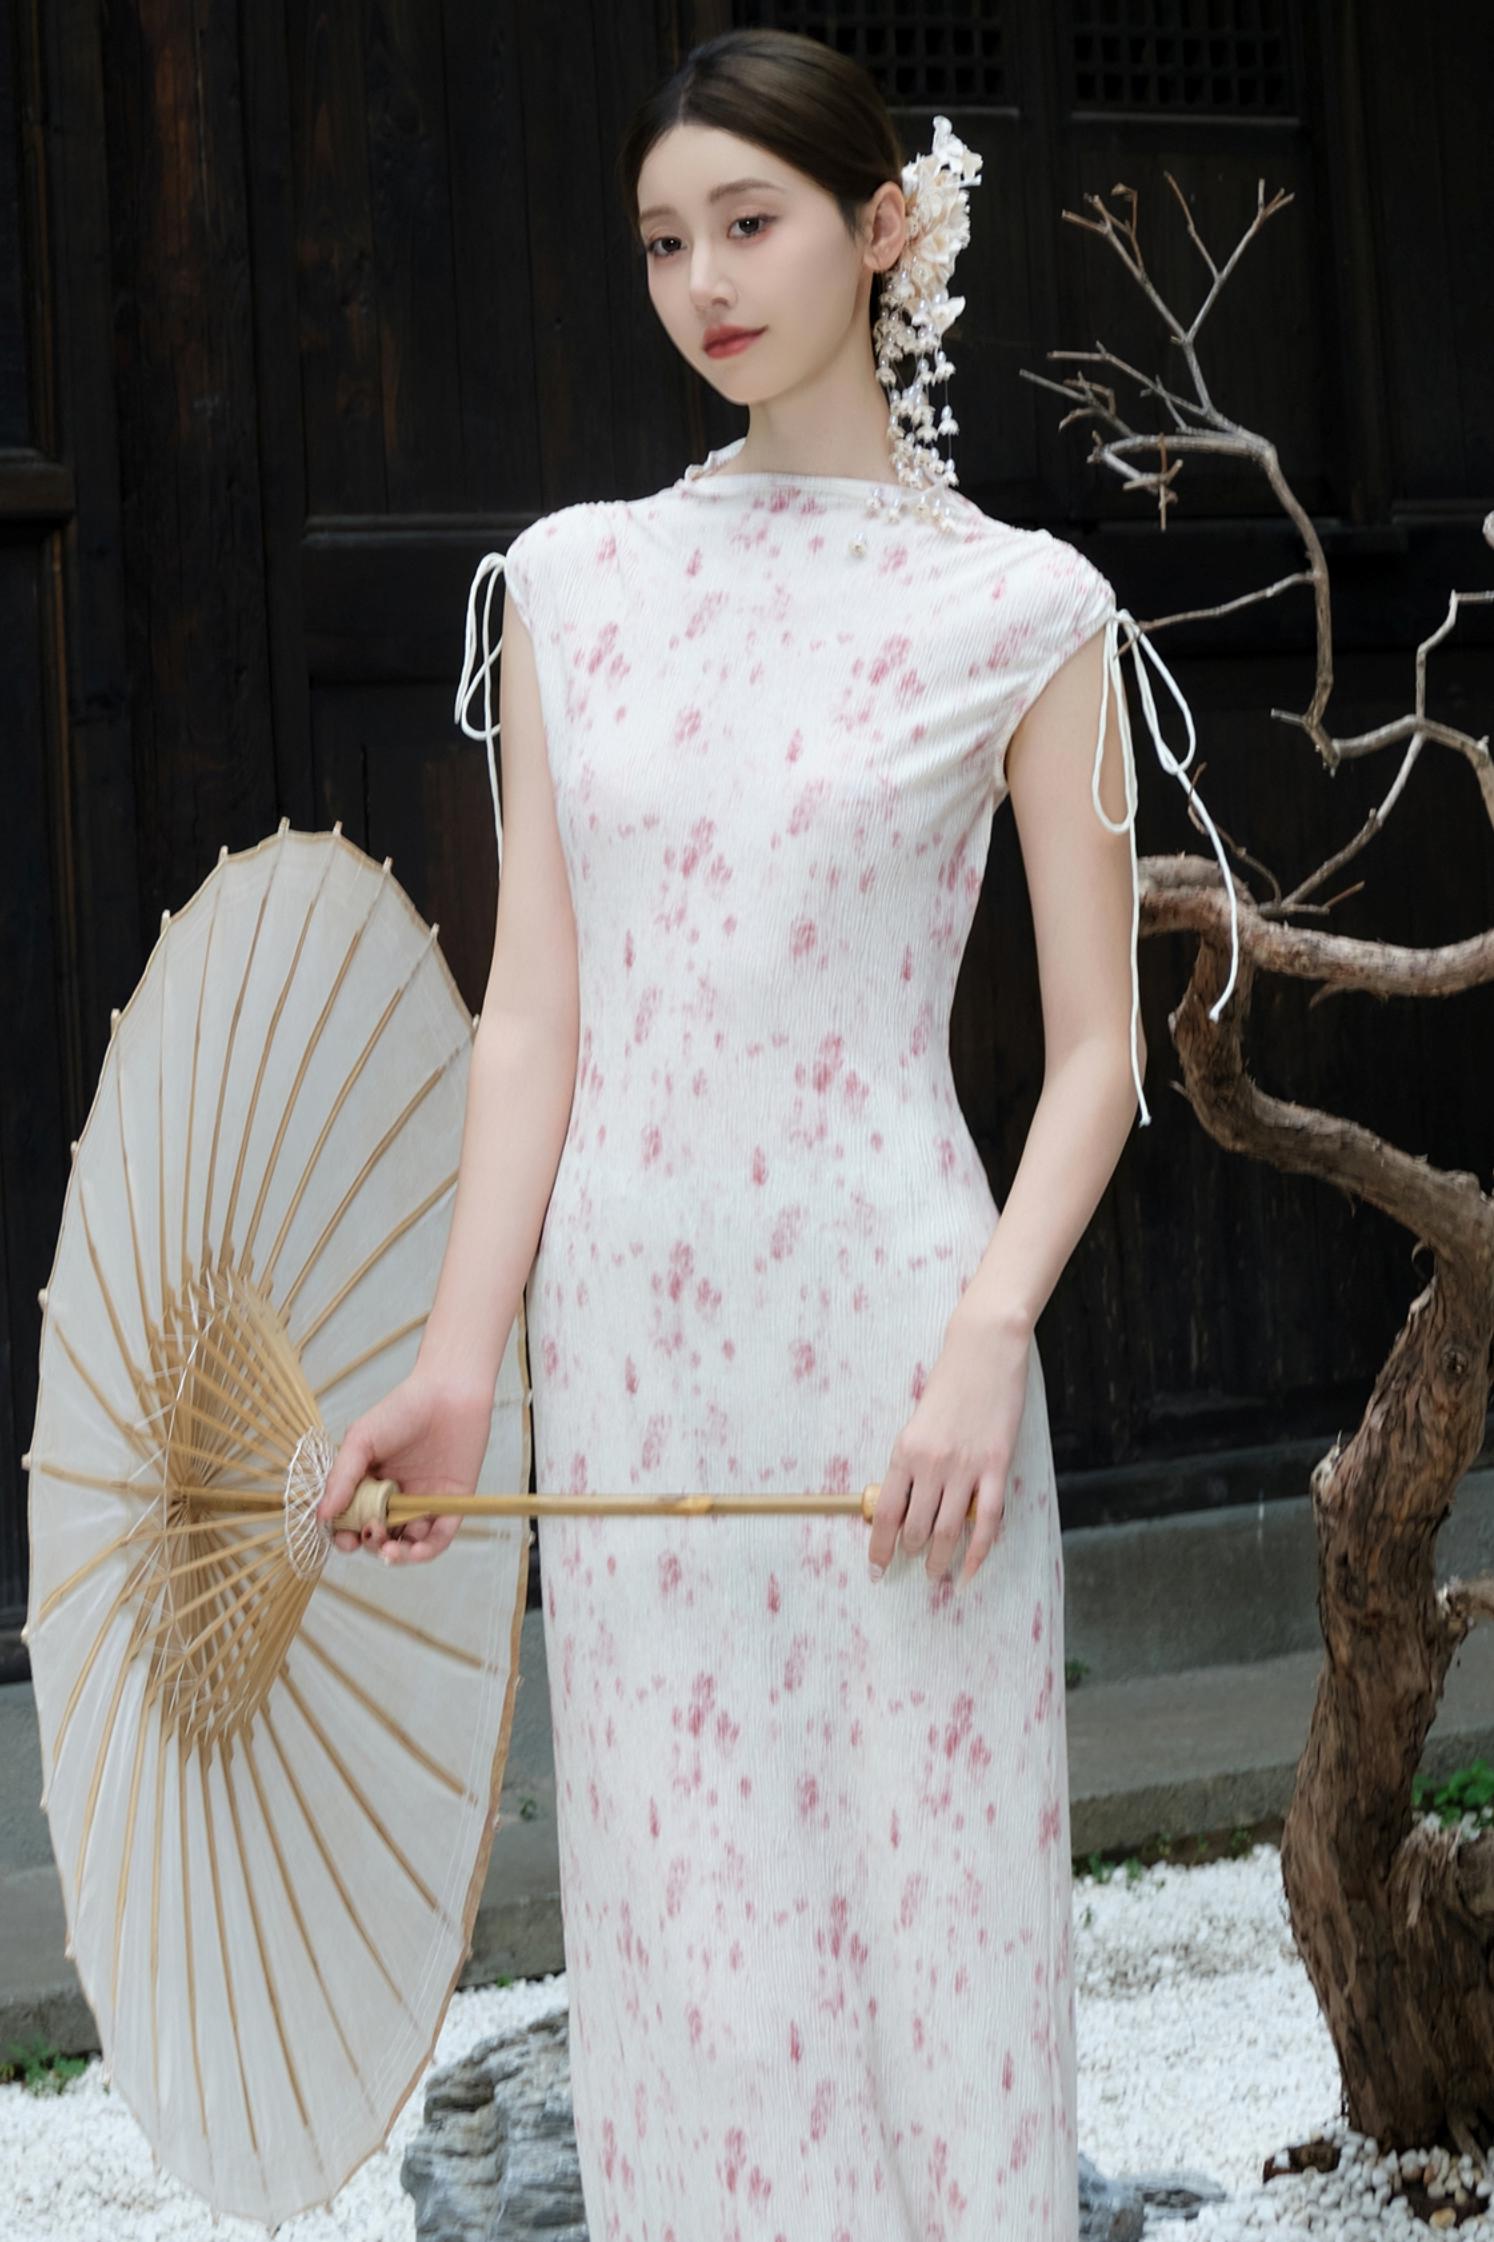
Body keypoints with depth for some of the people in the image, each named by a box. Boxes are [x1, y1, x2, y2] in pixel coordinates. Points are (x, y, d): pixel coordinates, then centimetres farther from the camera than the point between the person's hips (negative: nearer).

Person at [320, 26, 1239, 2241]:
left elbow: (1095, 1050, -2)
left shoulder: (1020, 606, -1)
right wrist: (459, 1358, -4)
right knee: (683, 1937, 9)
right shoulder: (575, 580, 8)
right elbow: (535, 1009, 5)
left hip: (887, 1333, -3)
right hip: (627, 1333, 3)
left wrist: (987, 1344, -16)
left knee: (927, 1912, 3)